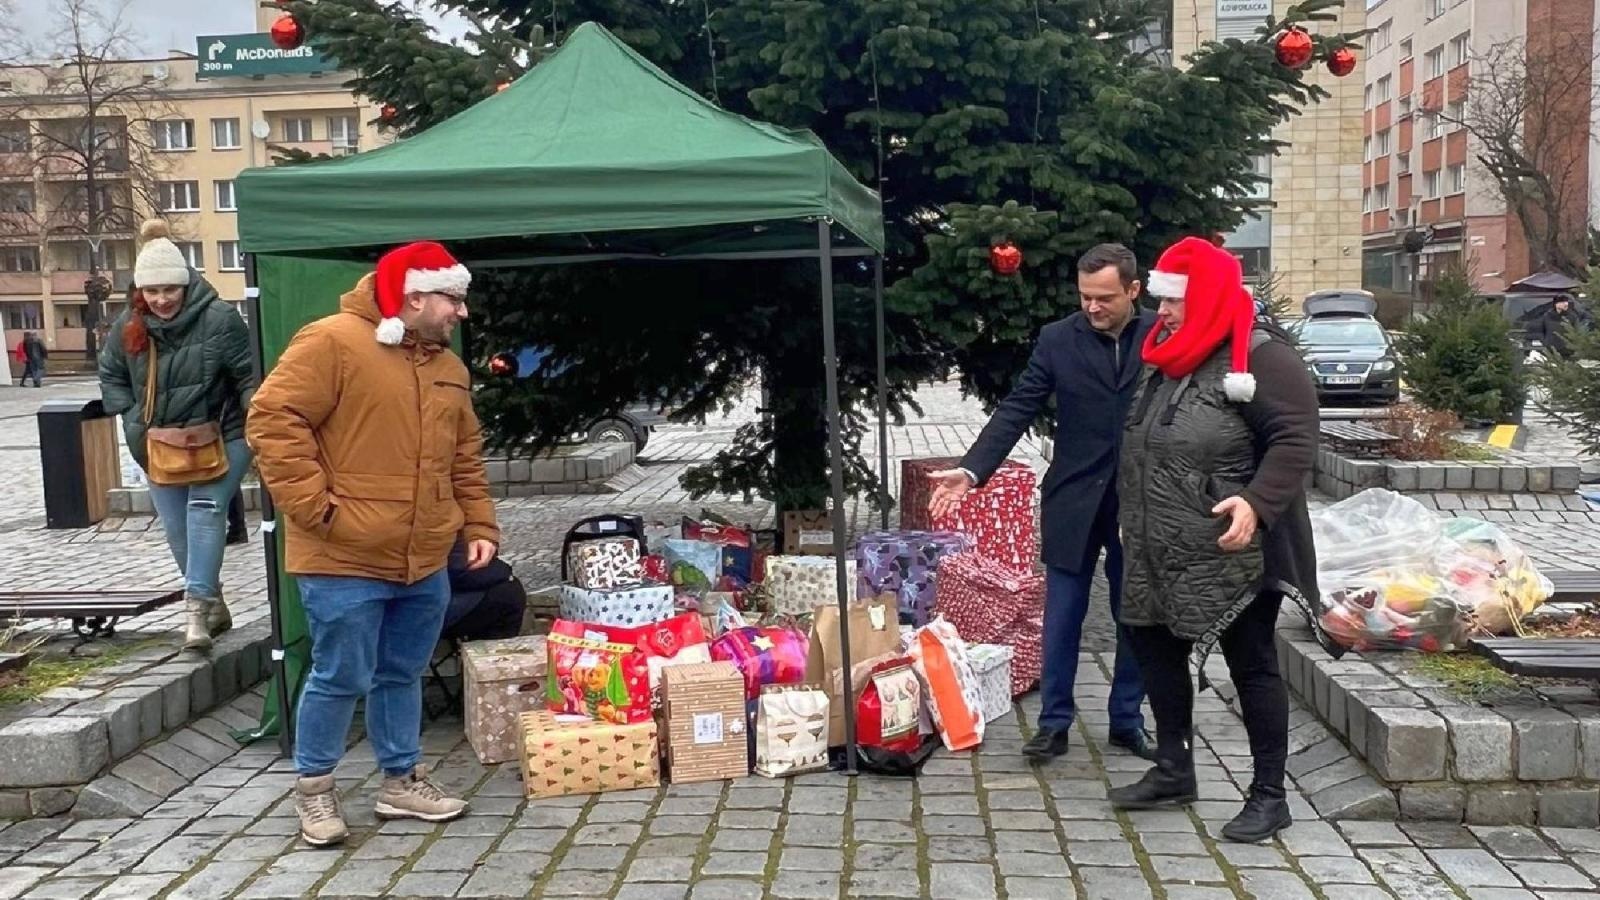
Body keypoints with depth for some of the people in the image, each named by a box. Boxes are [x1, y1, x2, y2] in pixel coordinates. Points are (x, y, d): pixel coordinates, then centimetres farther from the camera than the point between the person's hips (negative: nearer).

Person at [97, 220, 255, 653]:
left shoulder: (219, 318, -16)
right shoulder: (128, 325, 0)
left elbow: (249, 376, -13)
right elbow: (111, 375, 15)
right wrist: (133, 418, 3)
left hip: (219, 438, -5)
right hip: (159, 445, 6)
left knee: (205, 509, -22)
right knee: (178, 529, 10)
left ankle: (197, 604, -24)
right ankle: (212, 602, 26)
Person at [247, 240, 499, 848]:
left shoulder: (448, 367, 13)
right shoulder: (332, 342, -11)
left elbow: (465, 458, 19)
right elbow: (274, 420, -15)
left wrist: (479, 526, 10)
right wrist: (316, 508, -18)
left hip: (425, 563, 7)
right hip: (345, 559, -7)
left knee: (402, 674, 16)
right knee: (341, 678, 2)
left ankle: (402, 780, 29)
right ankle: (313, 788, 20)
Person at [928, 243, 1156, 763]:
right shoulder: (1057, 340, -4)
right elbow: (1017, 410, -6)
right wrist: (971, 471, -18)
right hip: (1075, 500, 0)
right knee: (1061, 618, 7)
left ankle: (1127, 720, 27)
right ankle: (1055, 723, 20)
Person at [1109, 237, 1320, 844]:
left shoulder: (1261, 356, -14)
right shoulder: (1165, 355, 13)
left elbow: (1295, 440, -20)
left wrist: (1257, 503, -34)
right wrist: (1134, 522, 24)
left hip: (1232, 556, -9)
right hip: (1161, 555, 9)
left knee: (1251, 665, 2)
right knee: (1155, 647, 15)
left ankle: (1269, 796, 14)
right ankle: (1173, 771, 31)